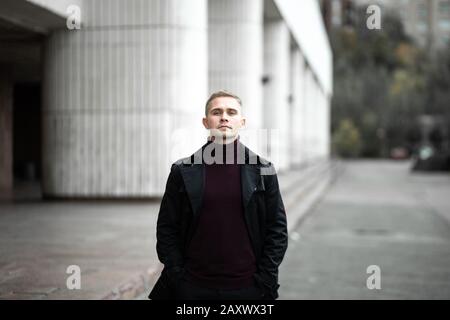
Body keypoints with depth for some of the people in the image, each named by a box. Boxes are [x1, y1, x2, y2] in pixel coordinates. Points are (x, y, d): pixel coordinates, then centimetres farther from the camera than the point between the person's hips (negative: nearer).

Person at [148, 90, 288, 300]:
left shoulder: (262, 170, 3)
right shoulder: (183, 171, 2)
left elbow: (277, 229, 3)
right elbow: (166, 229, 4)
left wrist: (265, 280, -3)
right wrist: (176, 275, -3)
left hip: (248, 288, 0)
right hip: (192, 288, 0)